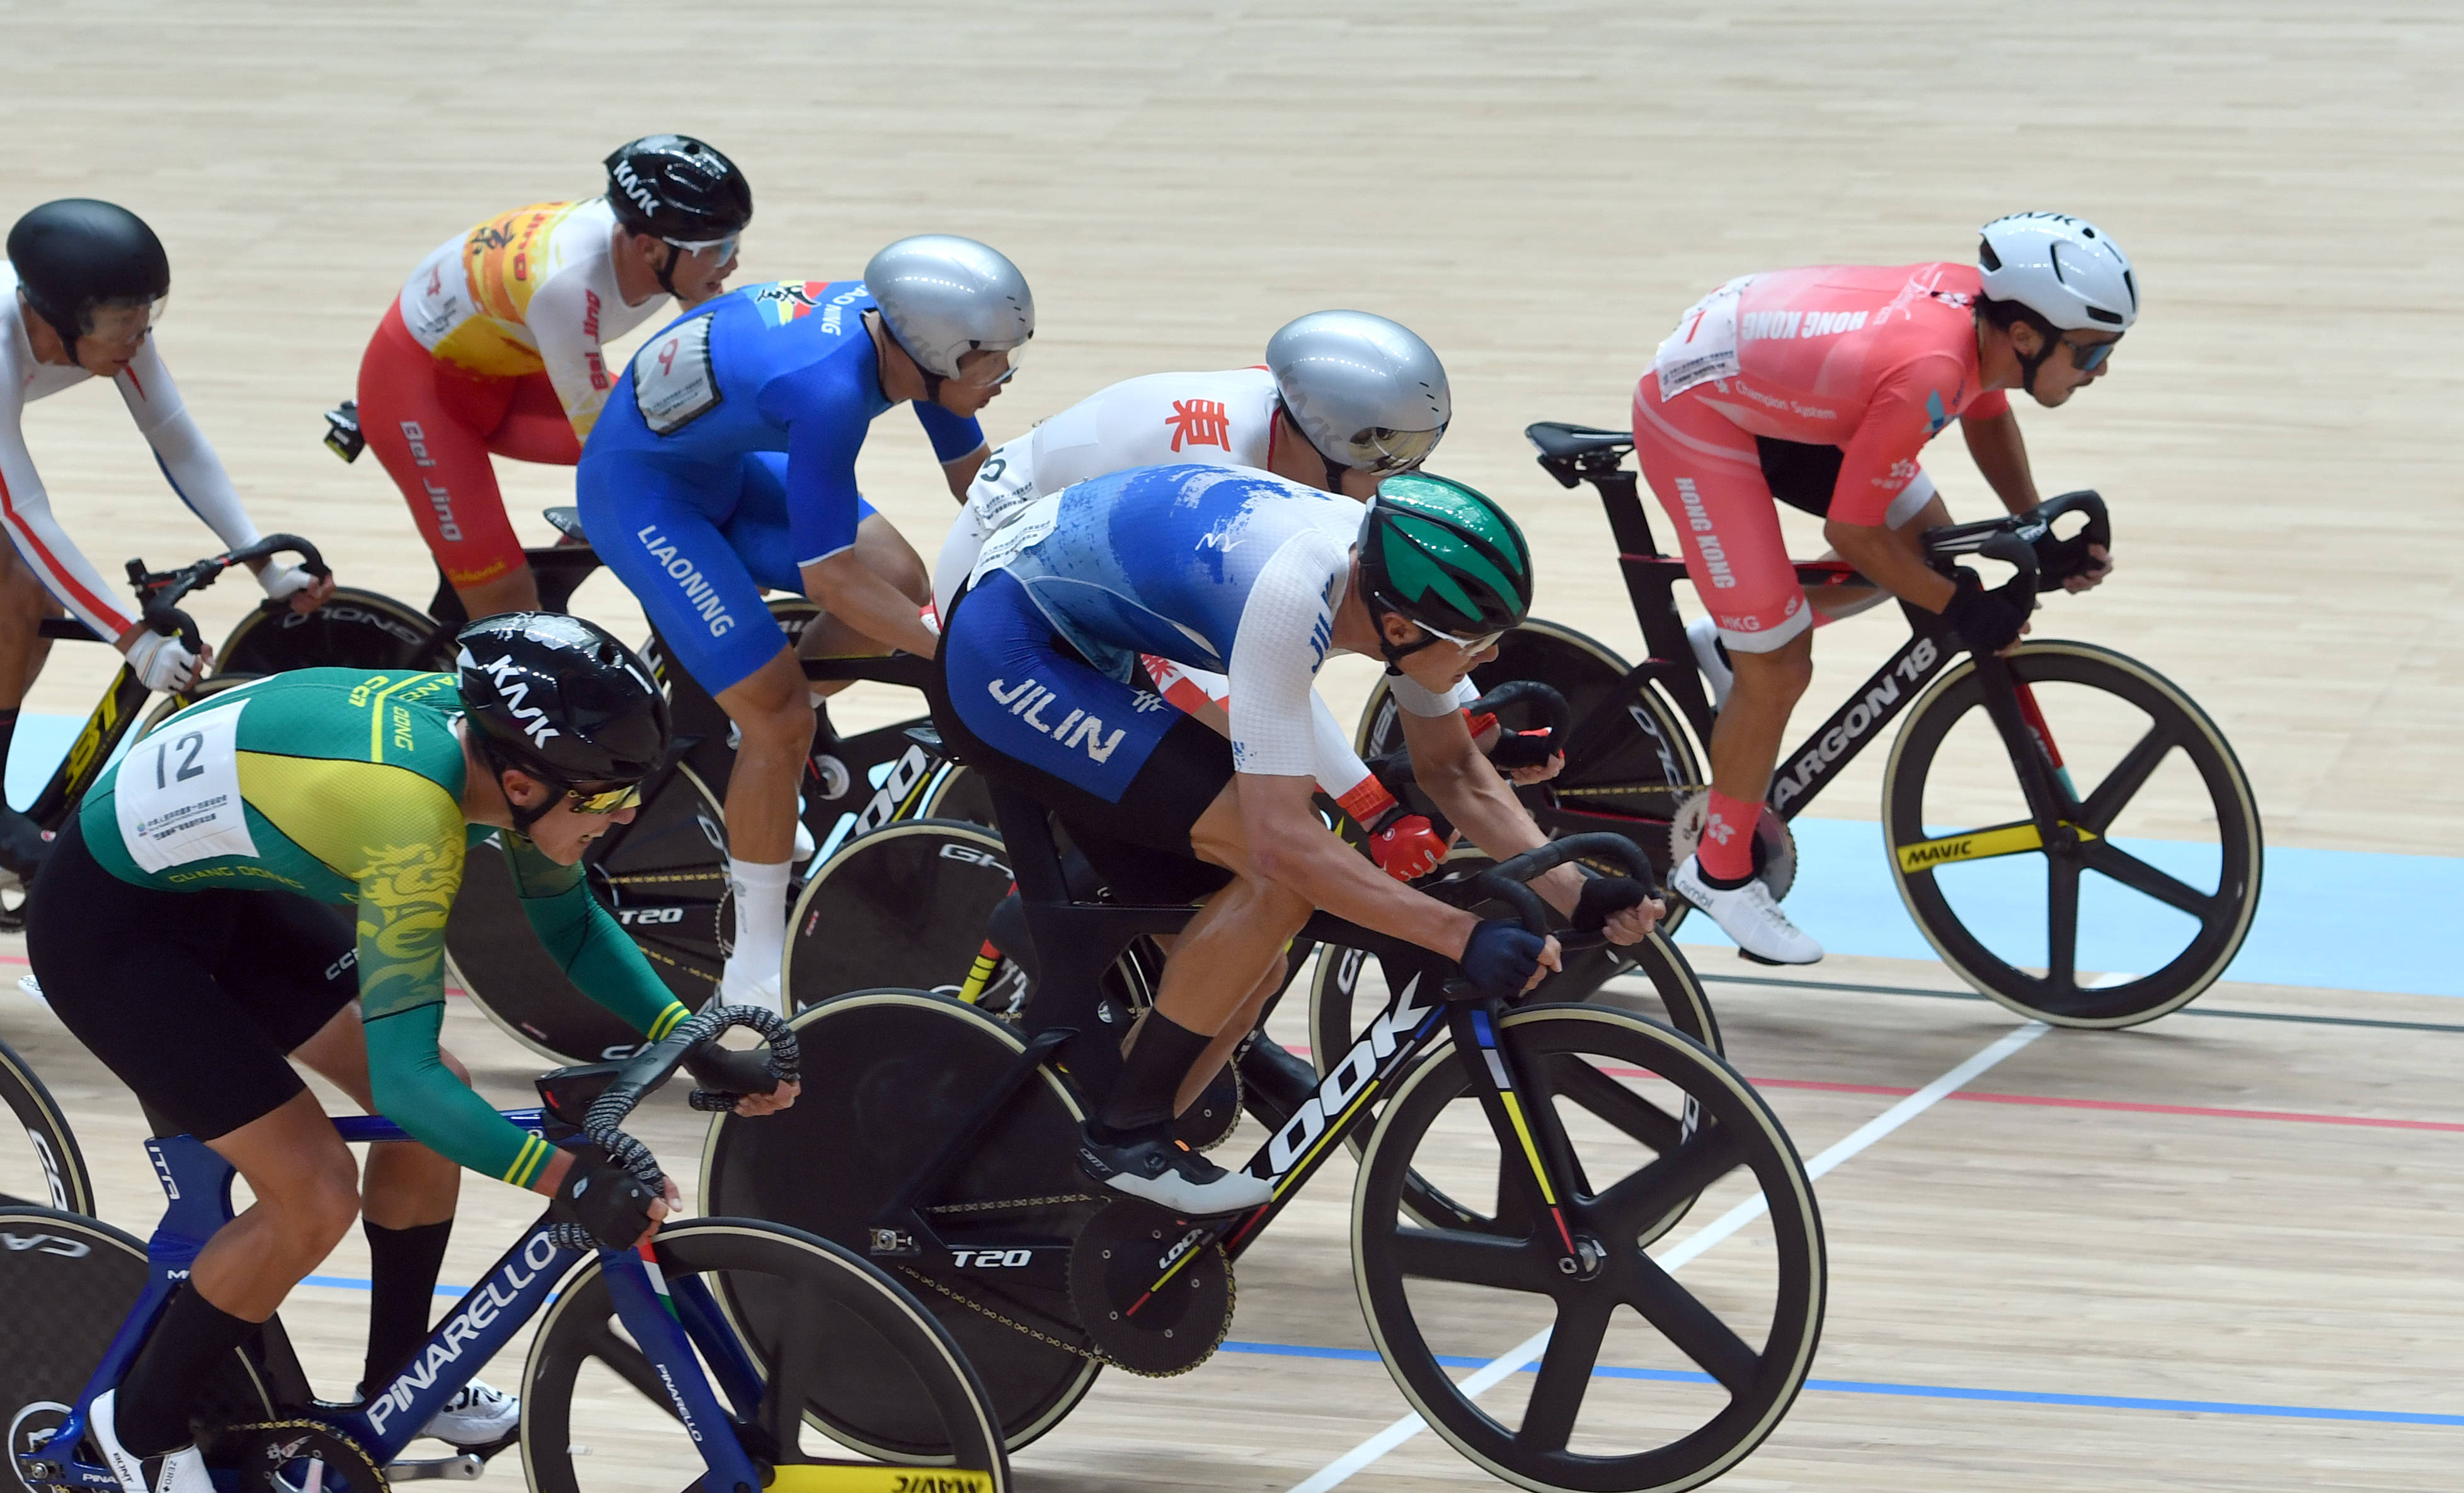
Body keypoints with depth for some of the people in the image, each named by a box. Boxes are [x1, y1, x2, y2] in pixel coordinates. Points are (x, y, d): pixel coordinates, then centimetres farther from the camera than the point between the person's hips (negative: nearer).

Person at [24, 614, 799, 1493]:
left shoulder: (491, 734, -12)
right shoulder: (414, 818, -37)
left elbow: (571, 927, 4)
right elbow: (403, 1077, -35)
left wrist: (694, 1041, -9)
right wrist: (566, 1180, -38)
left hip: (216, 887, 9)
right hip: (108, 929, -9)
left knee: (439, 1106, 6)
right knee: (314, 1198, -13)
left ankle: (395, 1383, 26)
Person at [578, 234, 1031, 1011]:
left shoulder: (899, 326, -13)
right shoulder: (830, 387, -38)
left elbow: (976, 481, 3)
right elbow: (830, 578, -32)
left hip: (727, 462, 8)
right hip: (640, 488, -8)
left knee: (902, 584, -3)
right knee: (780, 718, -12)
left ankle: (749, 722, 21)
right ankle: (754, 978, 0)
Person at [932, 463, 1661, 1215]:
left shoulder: (1395, 578, -8)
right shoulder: (1289, 594, -34)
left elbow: (1452, 770, 6)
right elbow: (1283, 841, -36)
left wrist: (1574, 895, -7)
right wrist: (1462, 935, -37)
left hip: (1075, 660, 10)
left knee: (1249, 968, 5)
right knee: (1279, 875, -21)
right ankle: (1125, 1138, -10)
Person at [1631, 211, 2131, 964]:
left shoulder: (1979, 302, -13)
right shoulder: (1924, 374, -36)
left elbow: (1987, 413, 11)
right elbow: (1852, 533, -25)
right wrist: (1961, 607, -14)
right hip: (1695, 414, -9)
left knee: (1928, 541, 11)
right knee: (1780, 671, -5)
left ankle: (1733, 642, 25)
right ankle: (1720, 873, 15)